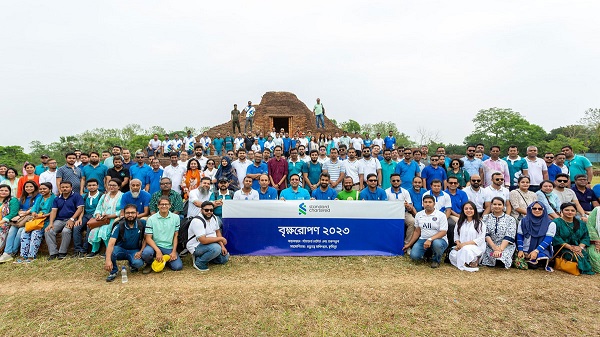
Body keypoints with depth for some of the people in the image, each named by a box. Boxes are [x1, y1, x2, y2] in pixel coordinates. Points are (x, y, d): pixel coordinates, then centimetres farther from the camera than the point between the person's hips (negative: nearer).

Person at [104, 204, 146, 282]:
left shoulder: (141, 224, -13)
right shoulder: (119, 226, -17)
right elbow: (111, 243, -28)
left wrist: (141, 251, -16)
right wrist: (108, 260, -41)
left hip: (134, 251, 0)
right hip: (121, 249, 0)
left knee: (138, 263, -31)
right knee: (110, 251, -33)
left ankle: (132, 264, 10)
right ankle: (113, 271, -3)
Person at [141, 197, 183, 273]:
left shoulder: (176, 217, 1)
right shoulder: (151, 219, -4)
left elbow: (175, 236, 4)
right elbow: (148, 238, -7)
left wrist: (174, 251, -4)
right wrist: (158, 251, -20)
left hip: (169, 248, 2)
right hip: (154, 245, -2)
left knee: (178, 266, -15)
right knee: (146, 253, -35)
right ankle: (149, 264, 2)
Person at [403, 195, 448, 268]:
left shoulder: (441, 215, -7)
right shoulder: (418, 215, 7)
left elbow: (443, 232, -15)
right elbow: (417, 231, 15)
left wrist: (430, 239, -29)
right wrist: (409, 244, 14)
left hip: (439, 240, -3)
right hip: (423, 239, 3)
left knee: (437, 243, -40)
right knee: (414, 256, -22)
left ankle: (436, 260, -5)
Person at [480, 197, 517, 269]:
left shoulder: (510, 219, 5)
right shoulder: (486, 218, 9)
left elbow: (509, 237, -6)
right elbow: (485, 234, -2)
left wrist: (500, 249, -20)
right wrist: (494, 246, -18)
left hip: (506, 247, -1)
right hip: (489, 246, 1)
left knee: (503, 257, -32)